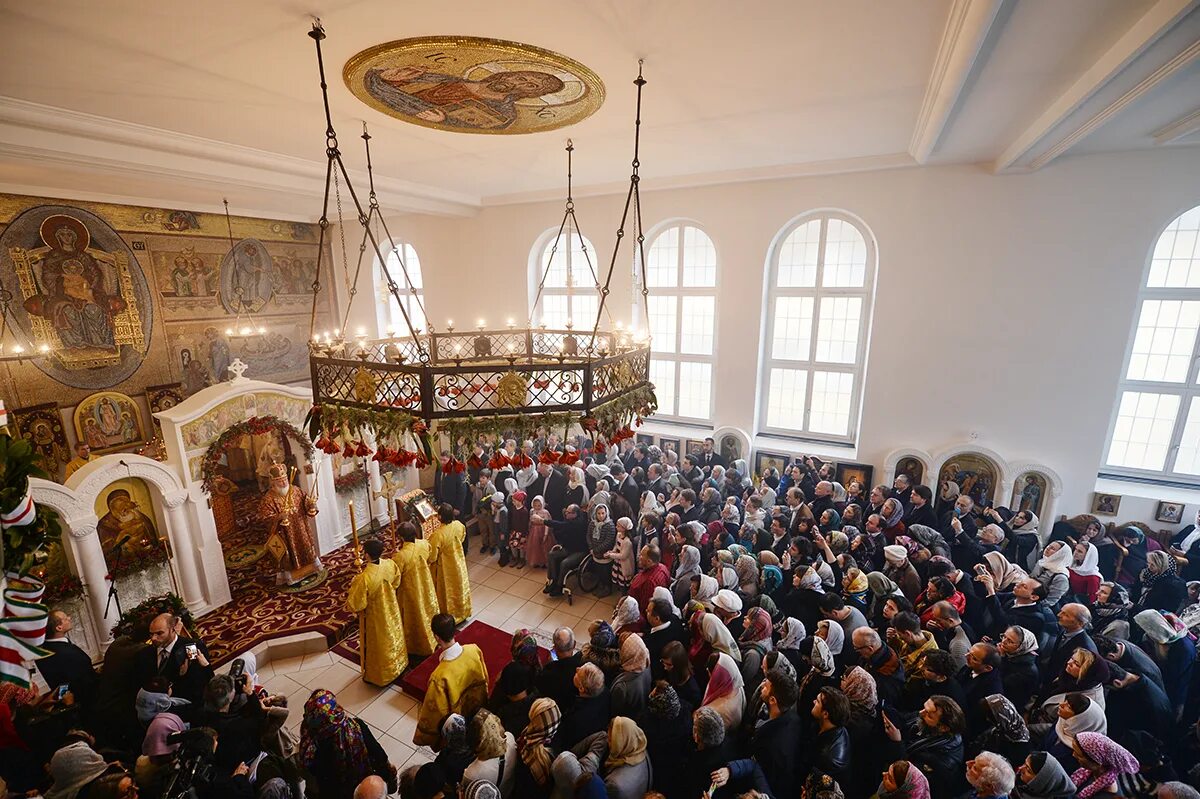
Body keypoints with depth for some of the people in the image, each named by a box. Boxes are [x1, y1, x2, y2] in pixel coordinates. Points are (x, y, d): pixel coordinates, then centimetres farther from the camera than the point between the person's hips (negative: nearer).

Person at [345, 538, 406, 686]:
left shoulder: (363, 578, -37)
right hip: (391, 611, 4)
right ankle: (398, 664, 50)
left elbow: (356, 605, -24)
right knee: (393, 636, 28)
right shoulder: (391, 564, -21)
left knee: (377, 644, 19)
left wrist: (353, 587, -10)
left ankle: (375, 676, 43)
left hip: (375, 618, -4)